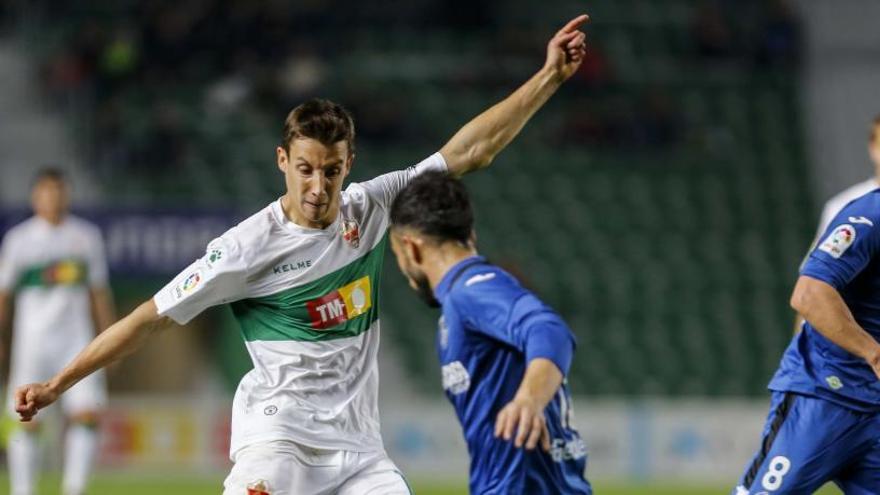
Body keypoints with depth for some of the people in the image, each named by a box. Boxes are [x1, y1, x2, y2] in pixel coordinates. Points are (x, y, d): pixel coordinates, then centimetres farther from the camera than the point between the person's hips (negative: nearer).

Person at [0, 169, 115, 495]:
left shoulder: (87, 236, 10)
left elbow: (99, 293, 16)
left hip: (77, 338, 2)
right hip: (32, 341, -2)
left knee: (87, 413, -12)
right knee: (27, 422, -3)